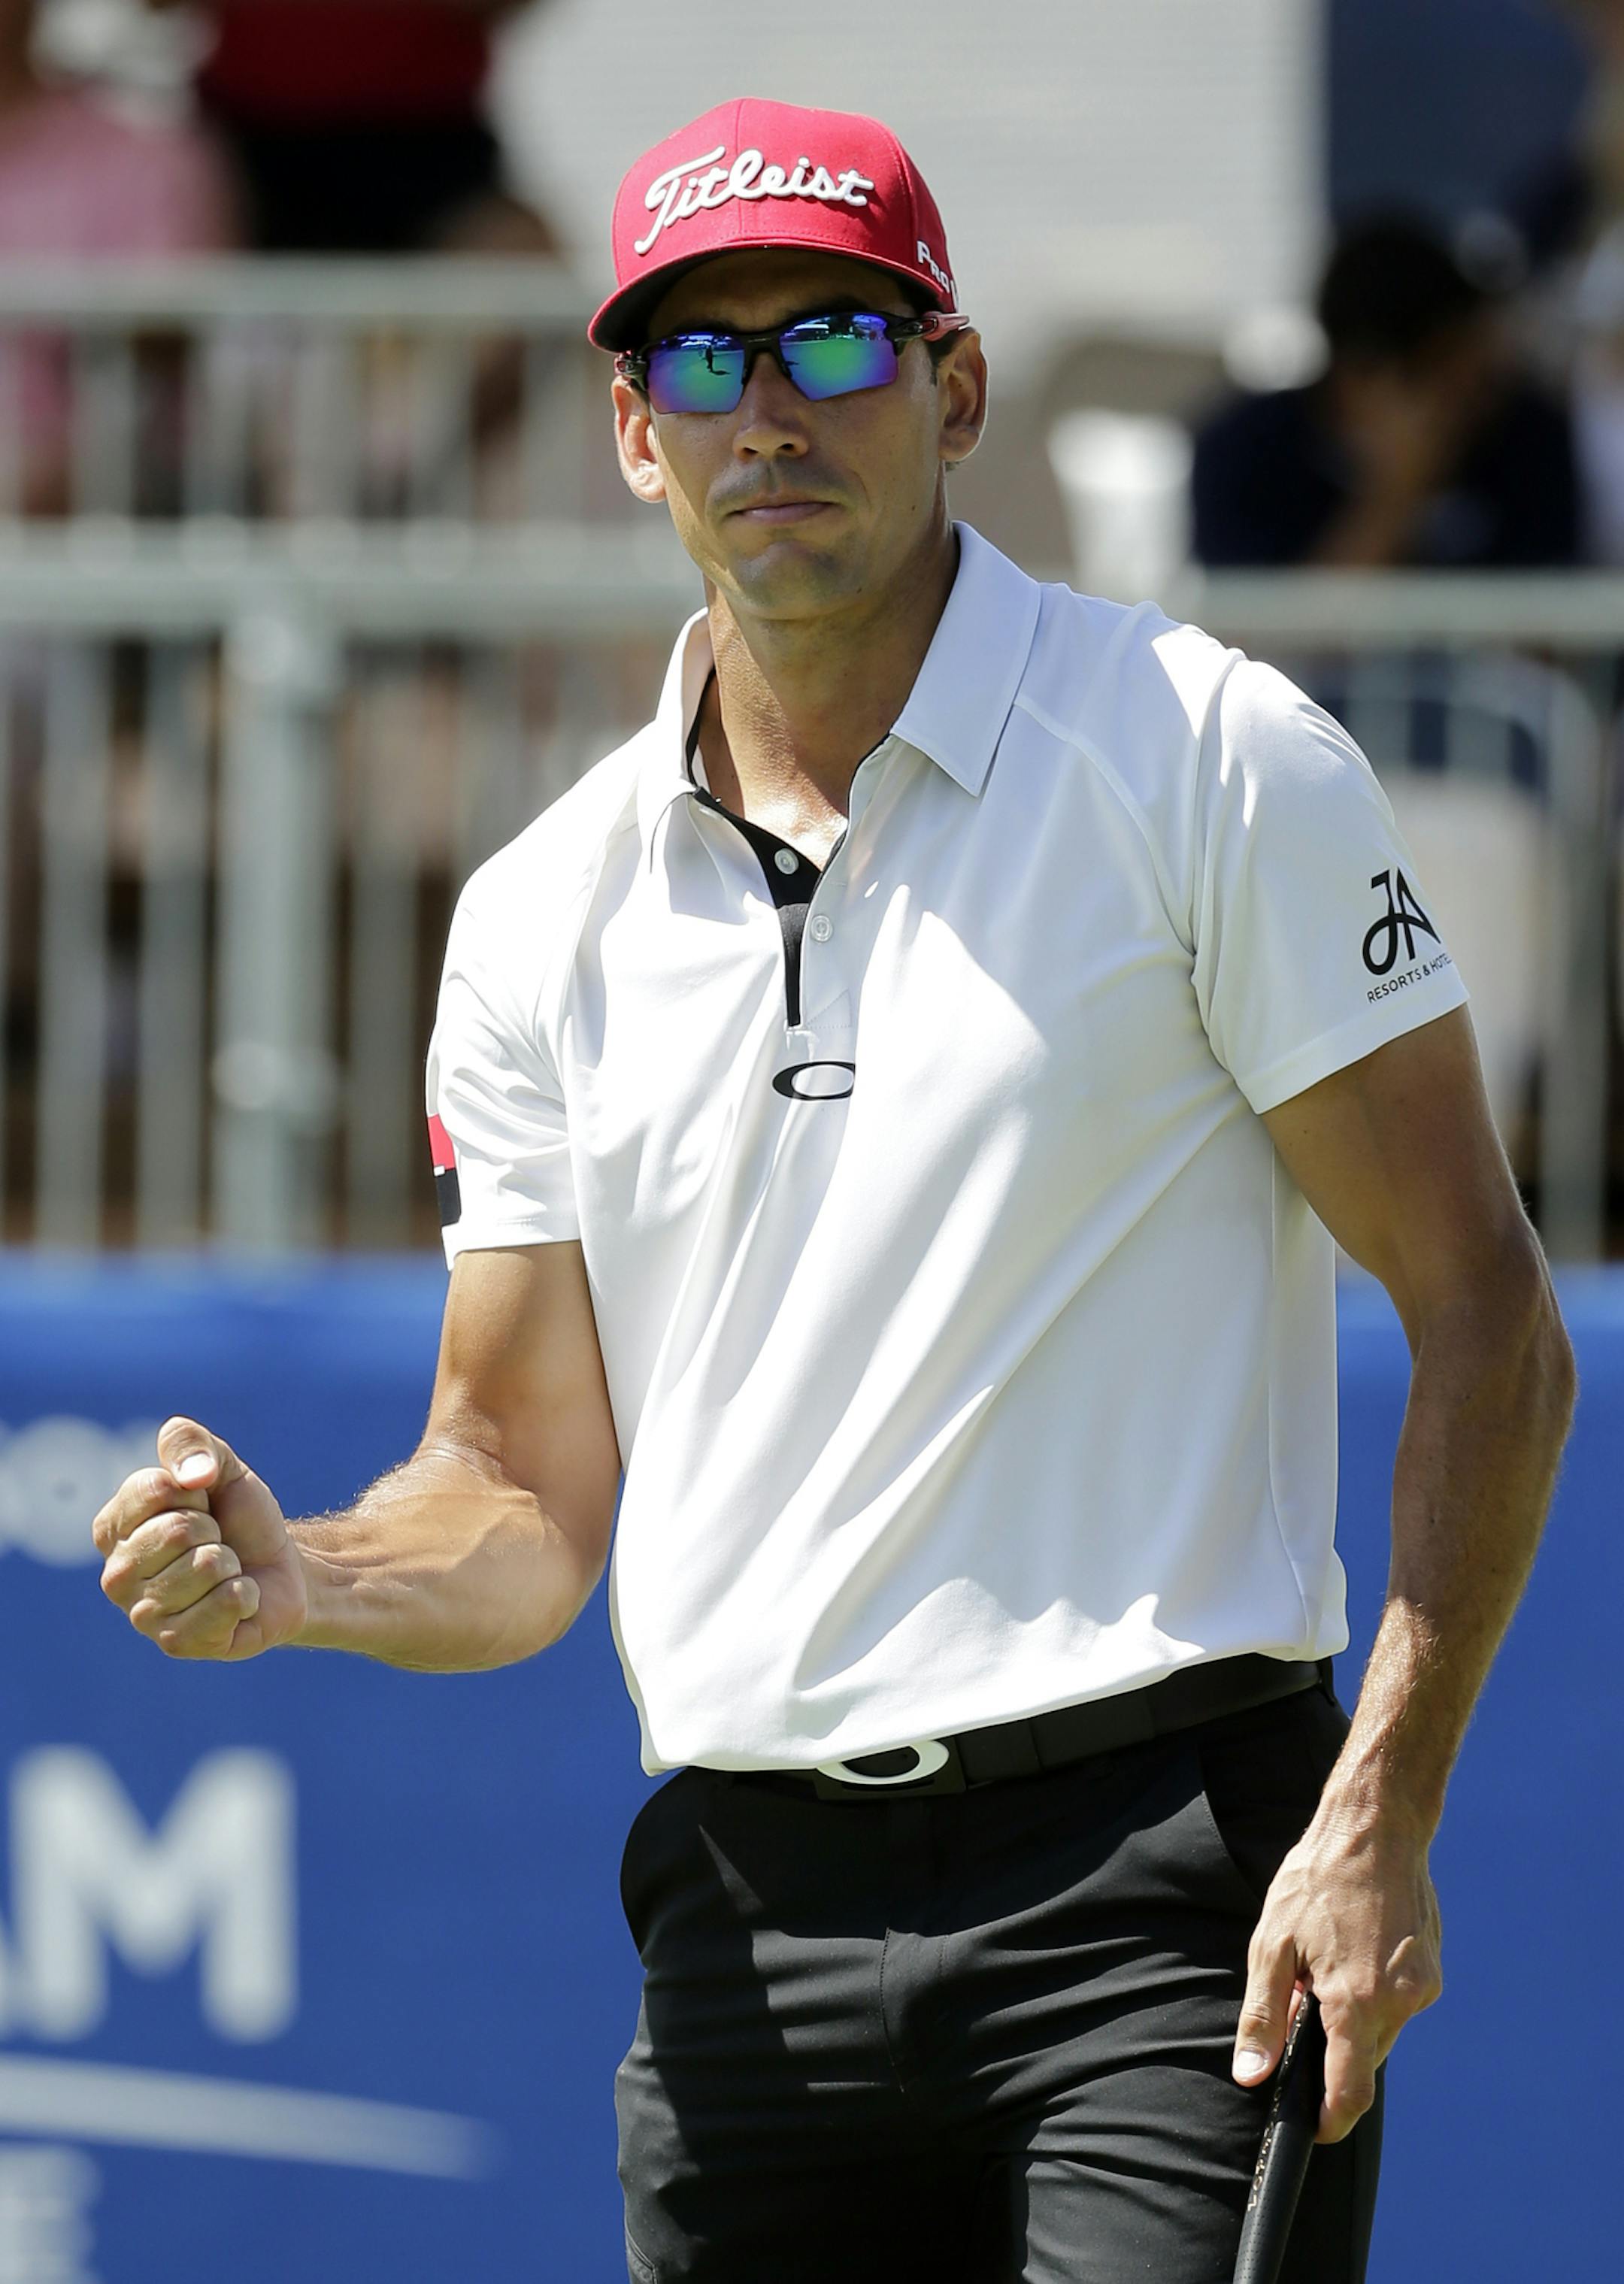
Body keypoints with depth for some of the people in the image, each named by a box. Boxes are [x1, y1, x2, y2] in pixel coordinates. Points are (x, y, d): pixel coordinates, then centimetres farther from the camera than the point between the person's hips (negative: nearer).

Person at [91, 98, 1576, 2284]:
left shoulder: (1214, 765, -2)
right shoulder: (544, 914, 12)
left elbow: (1484, 1319, -3)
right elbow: (532, 1491, 15)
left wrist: (1380, 1816, -14)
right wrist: (296, 1579, -8)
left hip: (1160, 1881, -5)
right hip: (745, 1920, 5)